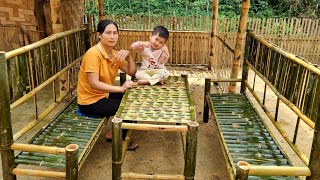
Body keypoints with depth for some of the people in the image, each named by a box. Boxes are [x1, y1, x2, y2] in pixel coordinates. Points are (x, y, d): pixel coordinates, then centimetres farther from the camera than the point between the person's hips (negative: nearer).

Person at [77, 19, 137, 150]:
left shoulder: (114, 54, 2)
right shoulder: (93, 53, -22)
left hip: (104, 95, 8)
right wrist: (121, 88, -35)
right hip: (90, 102, -8)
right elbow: (94, 84, -29)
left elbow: (132, 72, 3)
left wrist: (128, 55, -13)